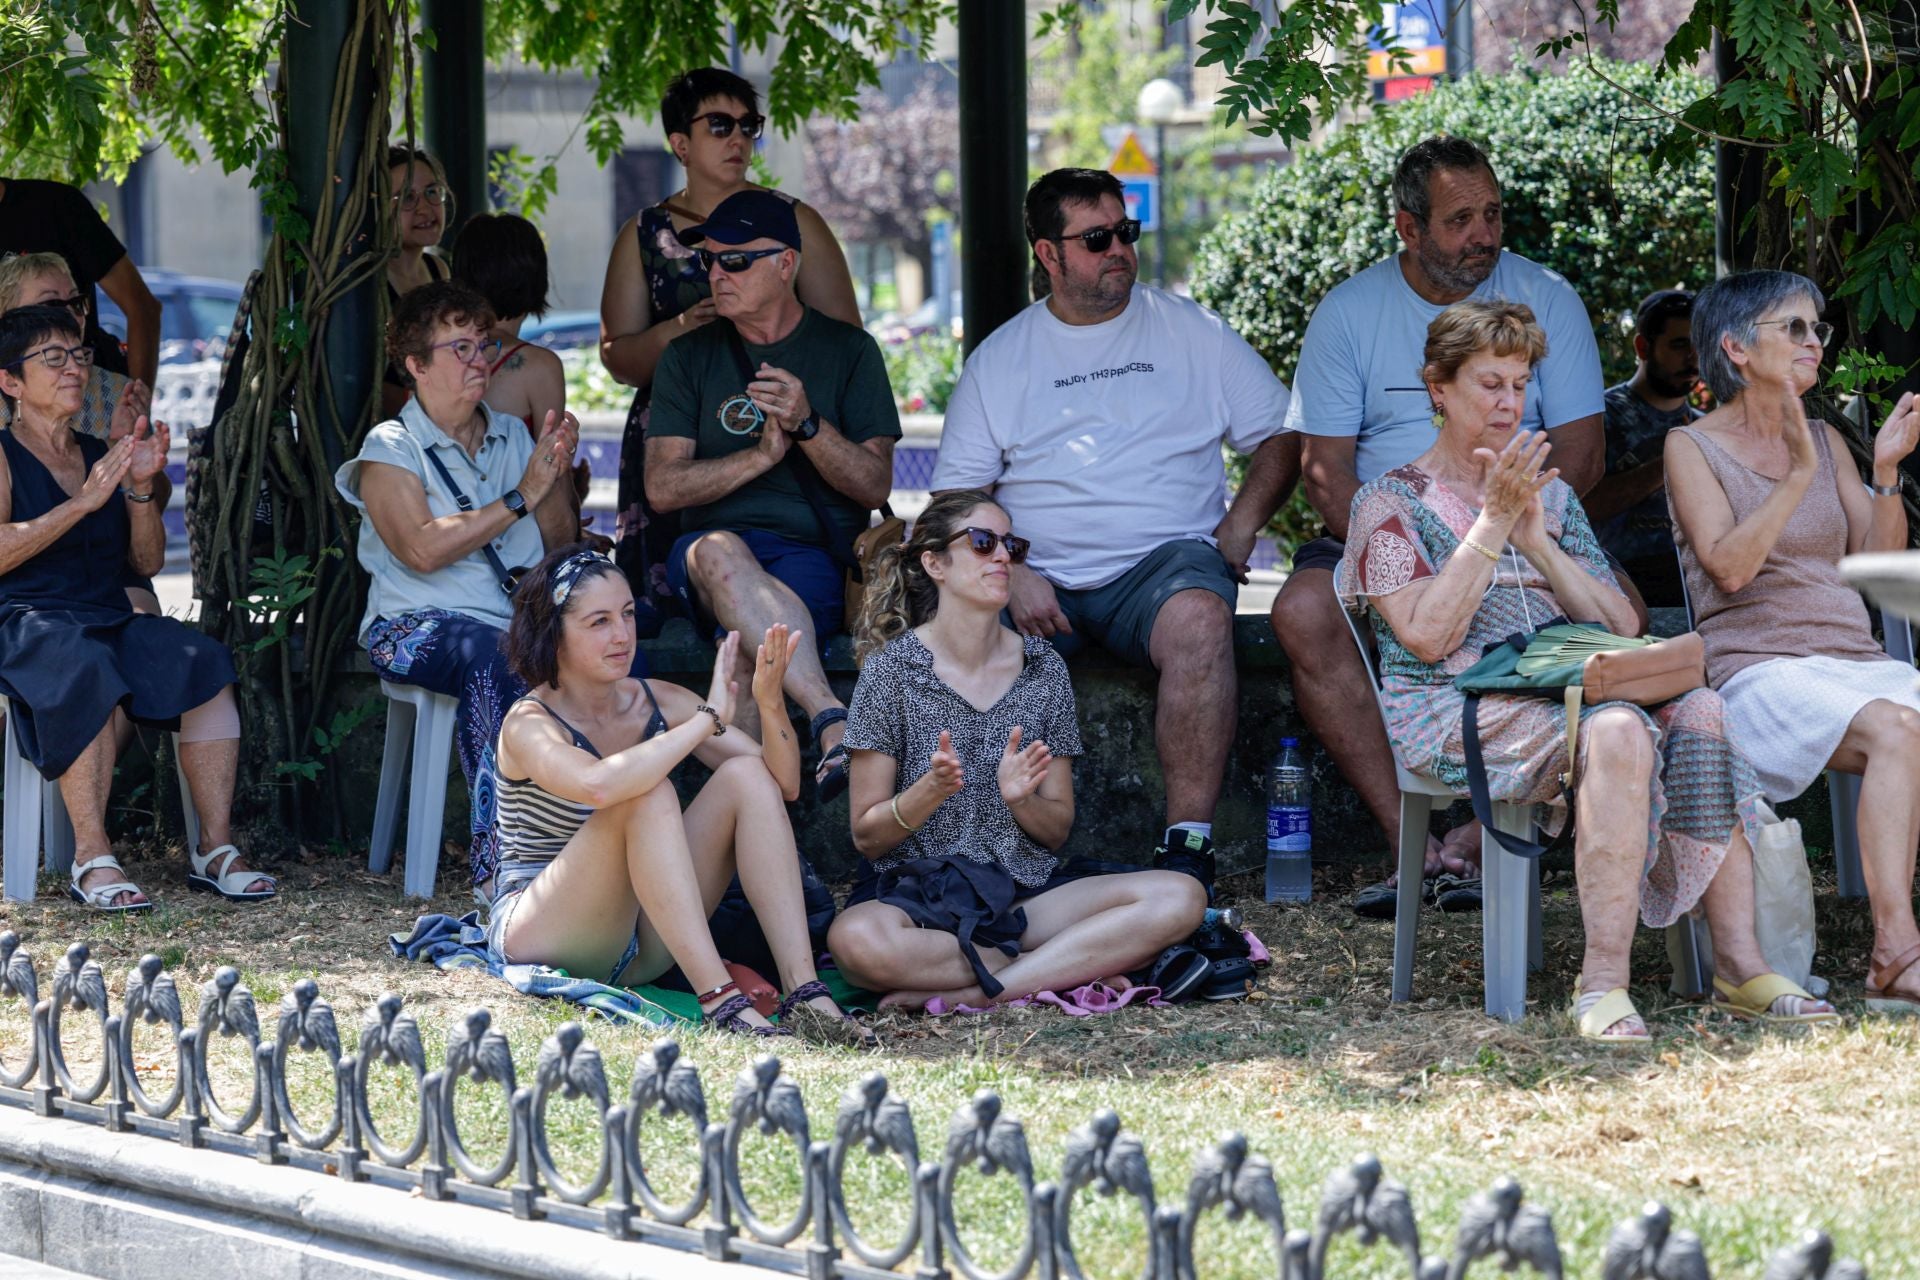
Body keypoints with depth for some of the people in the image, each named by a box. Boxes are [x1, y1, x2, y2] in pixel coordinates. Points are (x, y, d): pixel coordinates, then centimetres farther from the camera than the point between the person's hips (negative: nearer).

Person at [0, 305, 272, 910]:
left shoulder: (102, 455, 21)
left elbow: (148, 561, 18)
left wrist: (141, 489, 0)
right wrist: (84, 502, -16)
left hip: (110, 620, 6)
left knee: (203, 663, -24)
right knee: (87, 670, -39)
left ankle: (215, 848, -25)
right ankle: (91, 859, -37)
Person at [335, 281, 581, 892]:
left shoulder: (510, 436, 20)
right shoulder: (391, 449, 2)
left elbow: (560, 542, 16)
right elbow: (422, 550, -14)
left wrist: (555, 477, -3)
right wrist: (519, 498, -14)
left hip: (519, 616, 5)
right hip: (419, 624, -4)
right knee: (490, 657, -40)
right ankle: (496, 863, -43)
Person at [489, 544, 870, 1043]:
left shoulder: (659, 703, 3)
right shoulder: (529, 724, -14)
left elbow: (784, 784, -4)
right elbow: (597, 784, -38)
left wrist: (771, 705, -24)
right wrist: (709, 717, -30)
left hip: (638, 947, 6)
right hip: (536, 939, -6)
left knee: (746, 774, -12)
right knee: (648, 795, -29)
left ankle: (803, 990, -26)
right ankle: (720, 1000, -38)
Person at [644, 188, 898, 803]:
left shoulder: (848, 351, 11)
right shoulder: (689, 357, 15)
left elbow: (875, 487, 3)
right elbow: (663, 487, 5)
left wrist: (807, 424, -14)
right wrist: (761, 455, -9)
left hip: (812, 552, -1)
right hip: (712, 542, 1)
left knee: (751, 651, -38)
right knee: (718, 553, -40)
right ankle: (833, 722, -55)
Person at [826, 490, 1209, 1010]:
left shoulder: (1042, 667, 9)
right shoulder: (892, 668, -1)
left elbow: (1057, 830, 10)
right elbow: (868, 837, -1)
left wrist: (1019, 799, -13)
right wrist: (930, 790, -21)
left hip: (1026, 891, 4)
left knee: (1181, 898, -21)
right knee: (857, 939, -40)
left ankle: (972, 993, -25)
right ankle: (1082, 964, -24)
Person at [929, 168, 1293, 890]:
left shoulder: (1190, 332, 13)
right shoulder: (999, 359, 14)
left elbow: (1281, 434, 15)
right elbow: (959, 495, 10)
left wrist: (1243, 521, -3)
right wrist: (1011, 572, -8)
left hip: (1163, 560, -1)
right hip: (1039, 579, 1)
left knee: (1198, 616, -37)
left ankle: (1188, 844, -36)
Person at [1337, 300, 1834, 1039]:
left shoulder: (1552, 498, 24)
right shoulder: (1391, 502, 9)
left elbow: (1621, 624, 13)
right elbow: (1426, 635, -7)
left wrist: (1537, 540, 1)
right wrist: (1493, 523, -9)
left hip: (1566, 691, 5)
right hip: (1453, 711, -5)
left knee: (1700, 711, -28)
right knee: (1615, 730, -37)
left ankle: (1740, 966, -32)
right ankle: (1603, 981, -40)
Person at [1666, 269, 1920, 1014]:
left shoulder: (1826, 441, 21)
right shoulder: (1693, 448, 5)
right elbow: (1730, 566, -10)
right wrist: (1801, 474, -15)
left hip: (1855, 662, 5)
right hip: (1759, 669, -5)